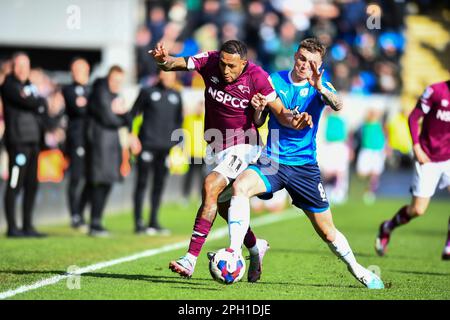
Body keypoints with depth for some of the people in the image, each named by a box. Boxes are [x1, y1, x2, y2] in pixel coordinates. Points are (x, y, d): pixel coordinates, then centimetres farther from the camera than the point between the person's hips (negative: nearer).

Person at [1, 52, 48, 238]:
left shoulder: (29, 85, 20)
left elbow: (43, 108, 13)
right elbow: (27, 102, -15)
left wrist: (35, 104, -5)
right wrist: (39, 102, 2)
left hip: (33, 140, 8)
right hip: (18, 140, -8)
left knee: (32, 186, 8)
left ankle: (27, 226, 13)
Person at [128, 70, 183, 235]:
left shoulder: (176, 96, 12)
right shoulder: (147, 92, 0)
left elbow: (179, 120, 19)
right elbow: (133, 113, 2)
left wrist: (177, 142, 12)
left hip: (166, 147, 4)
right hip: (147, 145, -4)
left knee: (159, 184, 7)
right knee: (142, 183, -2)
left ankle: (154, 222, 14)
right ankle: (138, 223, 0)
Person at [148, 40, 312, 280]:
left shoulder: (256, 77, -19)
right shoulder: (209, 62, -12)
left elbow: (280, 112, -12)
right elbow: (175, 64, -14)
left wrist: (294, 120, -34)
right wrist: (163, 59, -38)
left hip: (242, 146, -6)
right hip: (215, 147, 6)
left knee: (210, 187, -26)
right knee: (222, 206, 16)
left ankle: (191, 259, -28)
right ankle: (255, 247, 43)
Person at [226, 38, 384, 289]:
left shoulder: (321, 87, -2)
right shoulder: (275, 80, 3)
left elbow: (338, 106, -25)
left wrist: (319, 87, -45)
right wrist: (258, 108, -17)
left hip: (305, 166, -1)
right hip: (272, 162, 1)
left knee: (328, 232, 6)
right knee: (240, 185, -31)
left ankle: (357, 270, 30)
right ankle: (234, 253, -33)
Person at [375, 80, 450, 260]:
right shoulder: (435, 91, -13)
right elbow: (413, 117, -6)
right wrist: (417, 147, -11)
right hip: (427, 159, -4)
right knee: (418, 210, 0)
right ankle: (387, 228, 29)